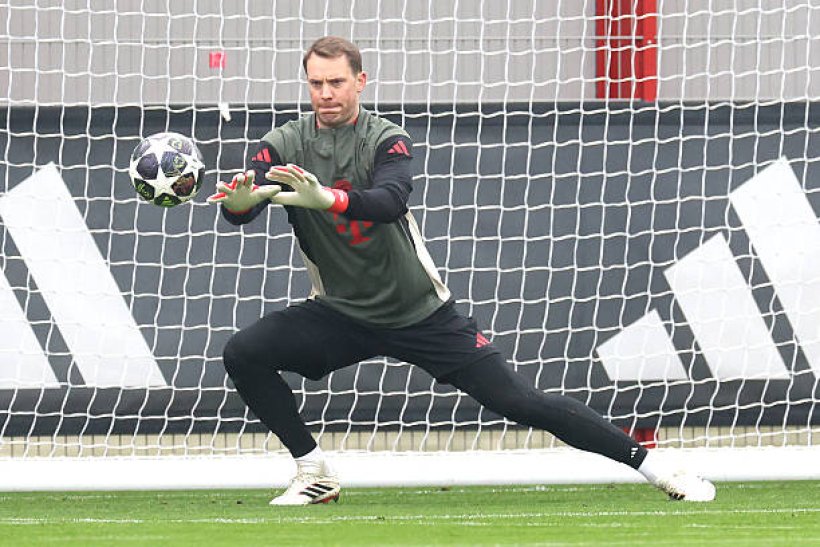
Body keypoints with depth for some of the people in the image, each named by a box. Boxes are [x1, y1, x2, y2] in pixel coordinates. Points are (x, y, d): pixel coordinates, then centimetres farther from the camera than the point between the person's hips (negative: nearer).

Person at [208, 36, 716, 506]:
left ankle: (655, 467, 0)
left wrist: (327, 199, -54)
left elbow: (392, 200, -35)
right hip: (341, 313, 3)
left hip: (421, 313, -3)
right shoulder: (284, 146, -6)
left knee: (522, 401, -8)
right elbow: (242, 208, -21)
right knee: (244, 353, -17)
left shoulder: (387, 140, -13)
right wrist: (238, 200, -47)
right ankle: (315, 474, -3)